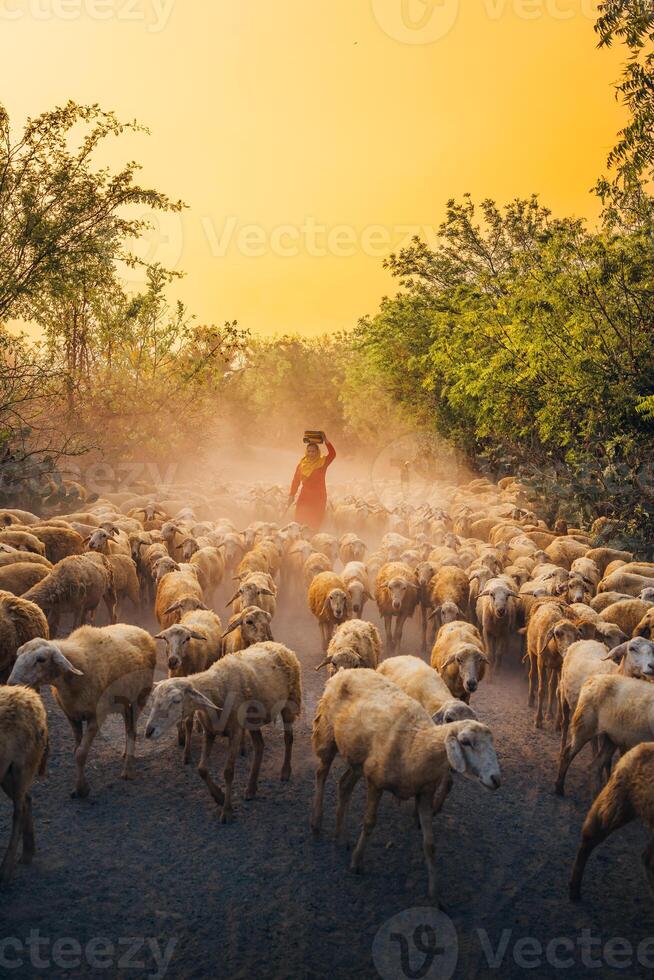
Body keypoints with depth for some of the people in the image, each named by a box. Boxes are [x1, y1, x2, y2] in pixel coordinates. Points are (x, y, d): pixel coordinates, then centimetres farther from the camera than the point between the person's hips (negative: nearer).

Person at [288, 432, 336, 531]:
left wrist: (326, 440, -26)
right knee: (300, 520, -2)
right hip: (305, 496, 2)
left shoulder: (323, 462, -3)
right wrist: (292, 495, 6)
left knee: (316, 523, 3)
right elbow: (296, 480, 7)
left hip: (319, 497, -1)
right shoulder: (302, 464, 3)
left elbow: (332, 454, -20)